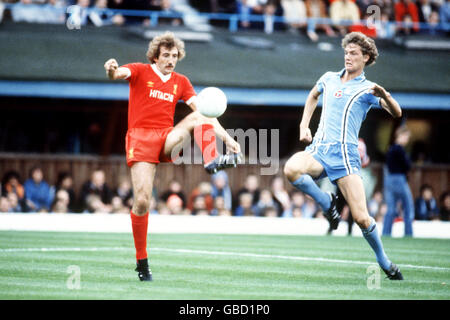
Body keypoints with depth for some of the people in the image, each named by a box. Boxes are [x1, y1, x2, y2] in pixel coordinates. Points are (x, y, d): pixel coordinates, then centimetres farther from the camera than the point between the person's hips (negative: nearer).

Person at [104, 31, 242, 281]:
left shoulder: (181, 82, 16)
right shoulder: (140, 71, 5)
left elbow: (204, 112, 10)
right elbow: (119, 73, -16)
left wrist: (227, 138, -2)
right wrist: (111, 71, -42)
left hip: (167, 139, 3)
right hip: (140, 138, -3)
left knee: (199, 116, -22)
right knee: (141, 200, -12)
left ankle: (212, 162, -47)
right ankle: (141, 261, 1)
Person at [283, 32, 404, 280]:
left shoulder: (367, 89, 3)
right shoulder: (329, 79, 16)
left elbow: (396, 113, -9)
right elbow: (313, 96, 38)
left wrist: (384, 95, -29)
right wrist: (304, 126, 25)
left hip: (345, 154, -3)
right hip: (318, 150, 3)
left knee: (361, 218, -12)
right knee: (291, 169, -33)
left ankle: (384, 263, 13)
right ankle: (326, 203, -6)